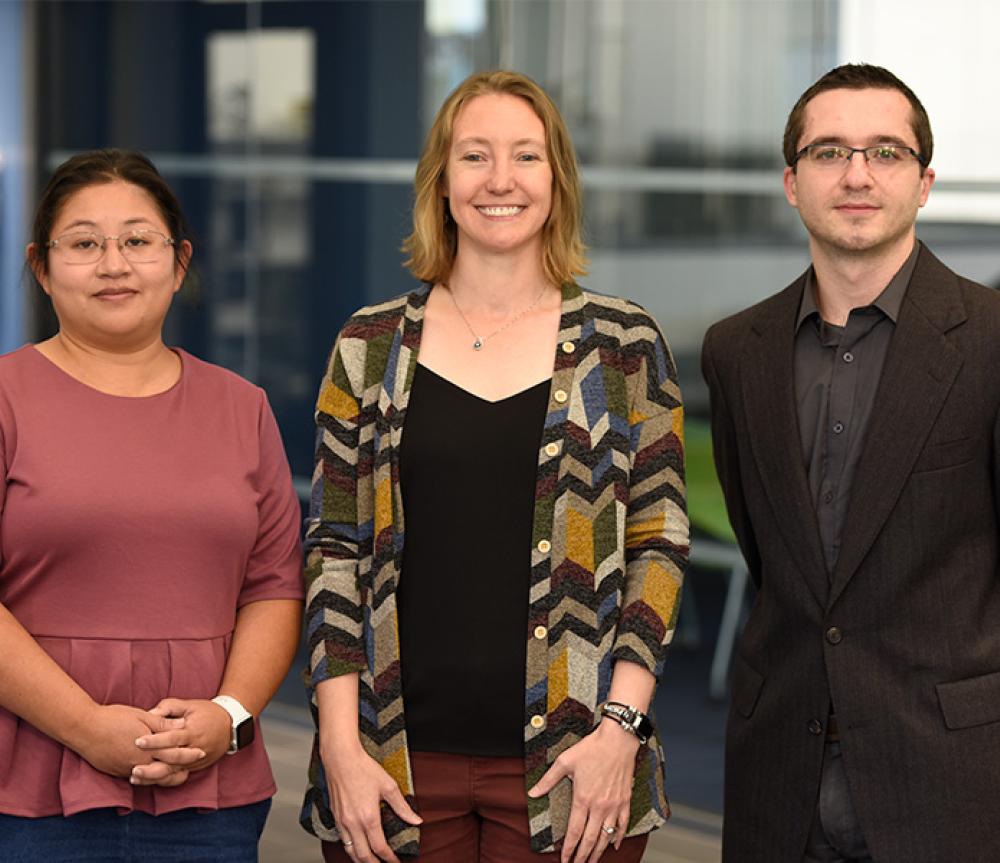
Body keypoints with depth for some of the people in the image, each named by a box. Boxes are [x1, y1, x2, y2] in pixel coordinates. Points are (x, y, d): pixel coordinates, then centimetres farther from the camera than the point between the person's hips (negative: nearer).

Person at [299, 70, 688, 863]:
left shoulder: (624, 346, 3)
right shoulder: (370, 348, 6)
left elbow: (660, 544, 2)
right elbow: (333, 551, 5)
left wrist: (621, 727, -8)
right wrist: (340, 745, -4)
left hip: (567, 769, -1)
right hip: (399, 765, 1)